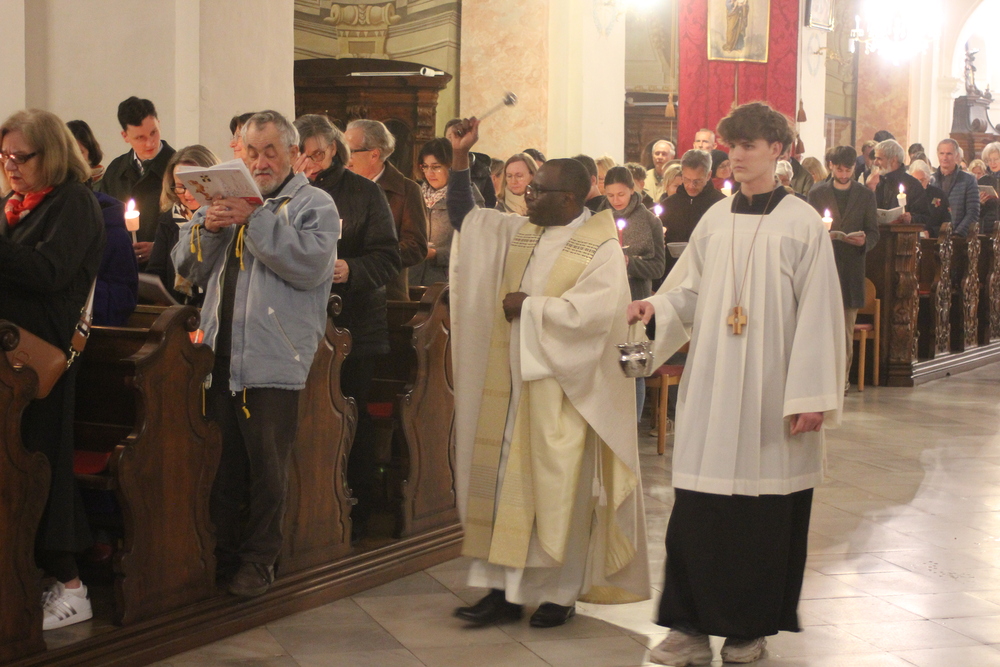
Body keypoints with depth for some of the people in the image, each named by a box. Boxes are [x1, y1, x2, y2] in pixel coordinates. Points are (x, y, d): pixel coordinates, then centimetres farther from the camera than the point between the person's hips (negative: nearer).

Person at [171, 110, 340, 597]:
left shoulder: (314, 205, 3)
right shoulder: (230, 200, 18)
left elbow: (310, 264, -16)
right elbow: (189, 268, 14)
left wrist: (256, 219, -19)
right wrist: (206, 226, -5)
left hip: (274, 361, -5)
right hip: (221, 356, 5)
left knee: (266, 469, 1)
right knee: (222, 463, 10)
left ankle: (258, 560, 11)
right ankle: (222, 554, 20)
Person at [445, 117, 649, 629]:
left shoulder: (601, 248, -9)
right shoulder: (517, 233, 11)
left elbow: (592, 311, -21)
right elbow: (463, 216, 17)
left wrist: (528, 307, -13)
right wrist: (460, 156, 6)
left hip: (563, 390, -6)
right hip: (510, 385, 6)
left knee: (557, 487, -1)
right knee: (506, 480, 6)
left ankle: (560, 593, 10)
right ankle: (505, 588, 11)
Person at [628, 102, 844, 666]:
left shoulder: (803, 224, -3)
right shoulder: (716, 220, 9)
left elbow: (817, 315, -6)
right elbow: (688, 290, 14)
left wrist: (810, 396, -11)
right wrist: (654, 309, -9)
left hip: (770, 393, -3)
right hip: (711, 388, 4)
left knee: (766, 512, 3)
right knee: (697, 508, 0)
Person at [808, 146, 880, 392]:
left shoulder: (866, 195, 10)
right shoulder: (817, 194, 9)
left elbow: (874, 233, 9)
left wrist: (864, 240, -13)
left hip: (851, 268, 1)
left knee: (846, 332, 2)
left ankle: (842, 379, 9)